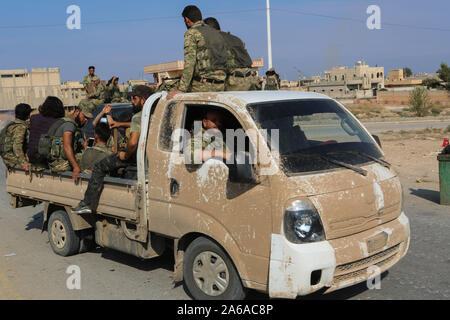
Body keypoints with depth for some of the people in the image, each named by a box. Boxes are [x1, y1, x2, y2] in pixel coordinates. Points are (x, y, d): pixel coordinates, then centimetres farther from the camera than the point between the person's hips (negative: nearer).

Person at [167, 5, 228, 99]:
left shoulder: (192, 33, -4)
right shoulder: (217, 33, 19)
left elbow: (189, 62, -17)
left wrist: (181, 90, -21)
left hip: (202, 85, -7)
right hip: (220, 86, 7)